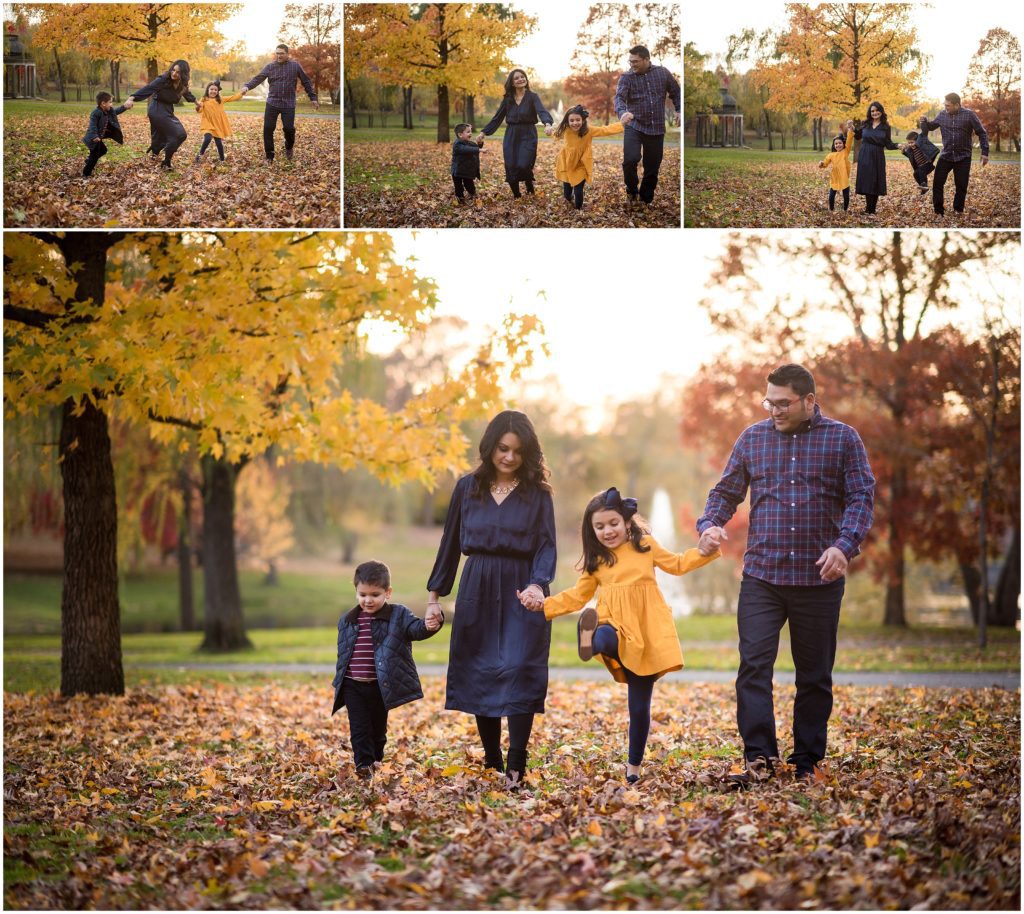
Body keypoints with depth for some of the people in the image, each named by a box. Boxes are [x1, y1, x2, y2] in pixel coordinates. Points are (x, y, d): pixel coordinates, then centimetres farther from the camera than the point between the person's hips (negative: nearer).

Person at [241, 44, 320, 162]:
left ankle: (289, 148, 28)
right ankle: (269, 156, 9)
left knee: (289, 128, -5)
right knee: (268, 128, -3)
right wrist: (247, 86, -27)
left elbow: (306, 82, 7)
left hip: (288, 104, -1)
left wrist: (313, 98, 7)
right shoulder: (270, 67, 1)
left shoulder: (295, 66, 0)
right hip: (272, 103, 1)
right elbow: (258, 78, -8)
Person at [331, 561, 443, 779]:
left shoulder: (398, 615, -4)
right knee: (359, 728, -2)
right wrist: (339, 681, 16)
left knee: (379, 727, 13)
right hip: (353, 687, 1)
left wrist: (428, 625, -44)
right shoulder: (347, 621, 6)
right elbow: (342, 654, 14)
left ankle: (375, 761, 29)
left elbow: (415, 628, -21)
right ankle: (363, 763, 1)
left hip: (380, 686, -1)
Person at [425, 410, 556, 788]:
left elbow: (546, 545, -5)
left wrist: (538, 584, -24)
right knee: (479, 676, 3)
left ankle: (515, 770, -12)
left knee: (520, 672, -12)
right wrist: (435, 594, 11)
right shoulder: (468, 487, 6)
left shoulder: (537, 493, 0)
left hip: (521, 594, -3)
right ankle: (491, 765, 14)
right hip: (477, 592, 3)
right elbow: (450, 542, 12)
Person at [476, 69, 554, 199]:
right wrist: (483, 133, 5)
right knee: (511, 168, -2)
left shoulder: (532, 97, -5)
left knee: (524, 165, -17)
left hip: (528, 136, -3)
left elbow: (542, 111, -21)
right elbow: (497, 118, 11)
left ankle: (530, 189, 13)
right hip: (511, 136, 3)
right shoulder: (507, 99, 5)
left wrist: (547, 124, -43)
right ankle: (516, 196, 16)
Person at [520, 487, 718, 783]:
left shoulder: (646, 546, 8)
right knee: (604, 640, -41)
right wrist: (544, 605, 4)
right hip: (616, 627, 2)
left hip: (646, 631, -2)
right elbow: (578, 596, 14)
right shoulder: (595, 561, 11)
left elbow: (678, 564, 17)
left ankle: (634, 765, 13)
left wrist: (706, 551, 3)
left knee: (640, 706, 2)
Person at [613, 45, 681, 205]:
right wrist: (623, 112, -43)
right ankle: (632, 191, 4)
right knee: (630, 159, -22)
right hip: (634, 126, -2)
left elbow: (676, 92, 15)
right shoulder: (626, 77, -6)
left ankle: (646, 199, 27)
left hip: (657, 128, 2)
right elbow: (619, 97, -22)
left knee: (652, 167, 8)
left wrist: (679, 110, 0)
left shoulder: (662, 73, 2)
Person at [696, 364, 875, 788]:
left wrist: (844, 545, -20)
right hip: (761, 576, 1)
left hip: (819, 579, -1)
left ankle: (807, 762, 17)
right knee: (754, 666, -12)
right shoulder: (752, 438, 9)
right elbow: (726, 491, 12)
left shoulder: (843, 439, 3)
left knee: (815, 676, 7)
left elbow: (862, 497, -3)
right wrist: (709, 525, -10)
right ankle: (759, 758, -10)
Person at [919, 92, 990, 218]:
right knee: (937, 183, -4)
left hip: (963, 158, -2)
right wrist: (924, 122, -10)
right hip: (945, 156, 2)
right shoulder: (942, 115, -1)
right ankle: (939, 212, 6)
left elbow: (982, 133, -3)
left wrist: (984, 152, -6)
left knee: (961, 186, 4)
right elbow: (931, 126, 15)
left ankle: (958, 212, 18)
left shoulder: (969, 115, -9)